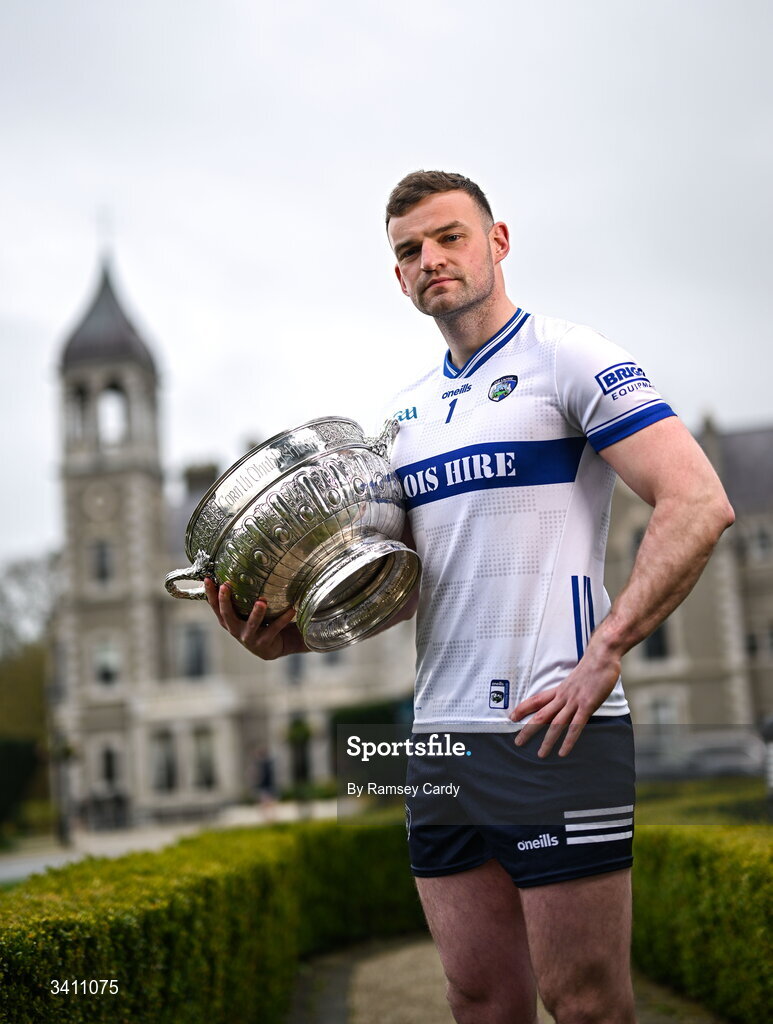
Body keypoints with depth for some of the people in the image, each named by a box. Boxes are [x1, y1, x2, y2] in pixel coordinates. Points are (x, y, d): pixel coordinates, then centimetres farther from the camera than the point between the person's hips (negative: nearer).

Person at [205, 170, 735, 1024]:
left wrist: (603, 654, -19)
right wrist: (290, 635, 4)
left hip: (551, 729, -6)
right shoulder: (408, 409, 18)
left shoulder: (565, 358, -3)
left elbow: (699, 504, -12)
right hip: (440, 737, 7)